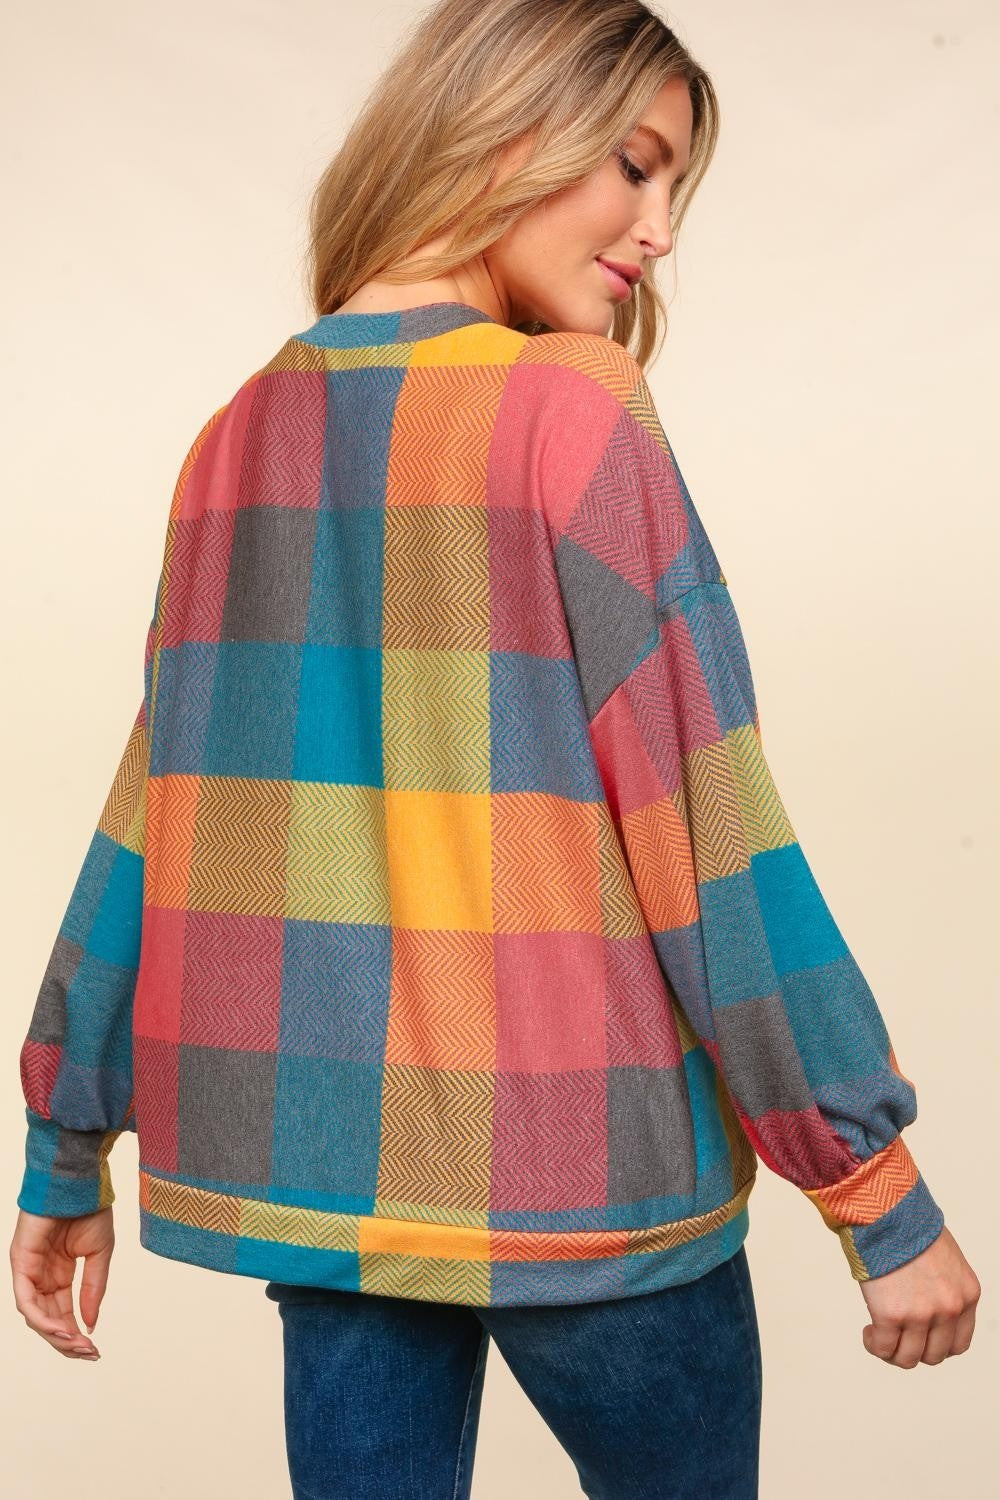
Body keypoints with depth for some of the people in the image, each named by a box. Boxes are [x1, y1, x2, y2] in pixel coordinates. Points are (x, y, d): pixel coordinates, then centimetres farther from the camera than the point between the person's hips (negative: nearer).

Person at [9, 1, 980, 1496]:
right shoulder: (568, 408, -12)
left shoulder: (243, 436, 5)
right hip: (573, 1176, -5)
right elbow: (708, 831, -14)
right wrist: (882, 1197, -7)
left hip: (315, 1154, 5)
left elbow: (152, 820, 6)